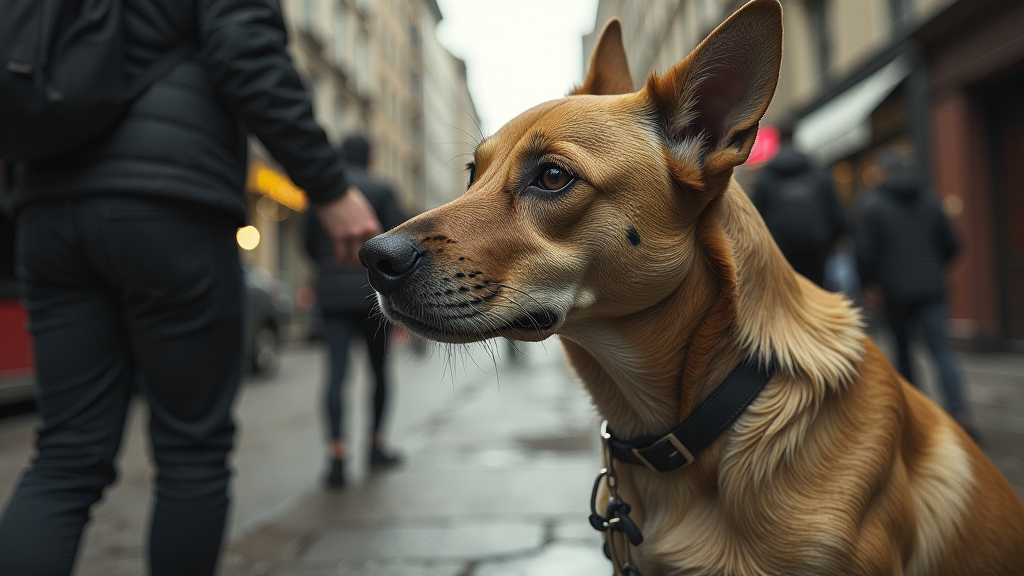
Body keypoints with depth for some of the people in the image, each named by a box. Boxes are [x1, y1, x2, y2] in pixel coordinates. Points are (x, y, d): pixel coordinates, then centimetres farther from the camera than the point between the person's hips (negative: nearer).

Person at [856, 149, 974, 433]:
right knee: (941, 349, -1)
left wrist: (869, 285, 2)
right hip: (931, 287, 2)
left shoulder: (872, 206, -5)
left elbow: (865, 252, -11)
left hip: (895, 291, -2)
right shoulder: (929, 200, 8)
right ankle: (960, 412, -13)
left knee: (902, 347, 14)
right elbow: (951, 244, 11)